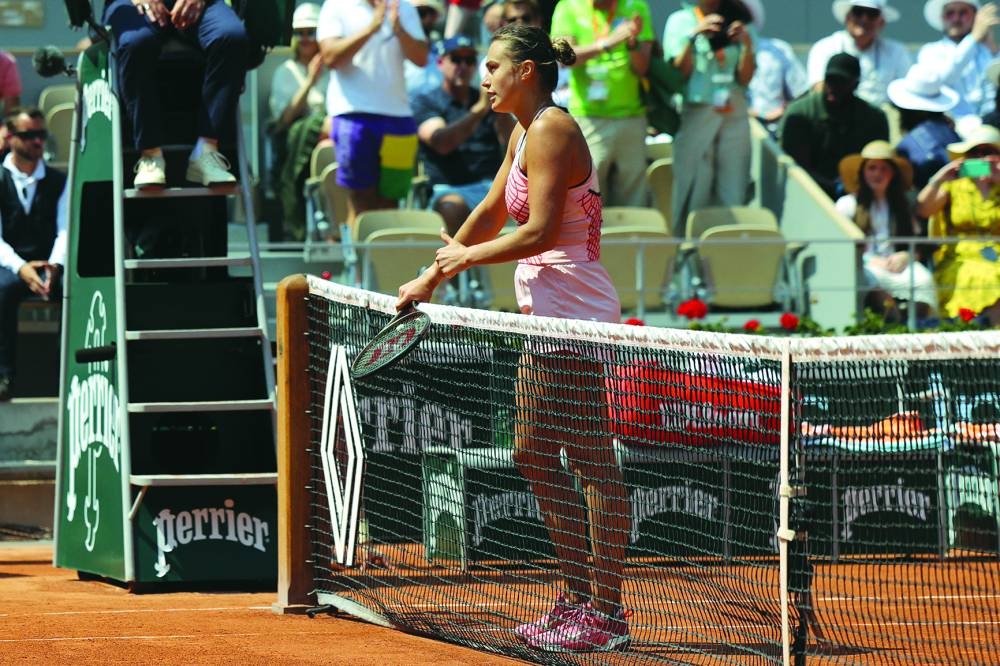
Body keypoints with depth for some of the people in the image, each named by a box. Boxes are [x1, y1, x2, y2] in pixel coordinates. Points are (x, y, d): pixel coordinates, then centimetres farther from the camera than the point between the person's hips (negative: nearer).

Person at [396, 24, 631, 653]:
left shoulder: (552, 130, -13)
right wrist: (433, 277, 26)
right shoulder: (525, 133, 17)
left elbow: (539, 231, -18)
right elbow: (490, 216, 27)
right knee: (534, 454, 14)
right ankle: (578, 595, 20)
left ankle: (606, 612, -8)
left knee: (593, 460, -9)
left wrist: (468, 256, -5)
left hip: (575, 314, -11)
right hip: (548, 315, 11)